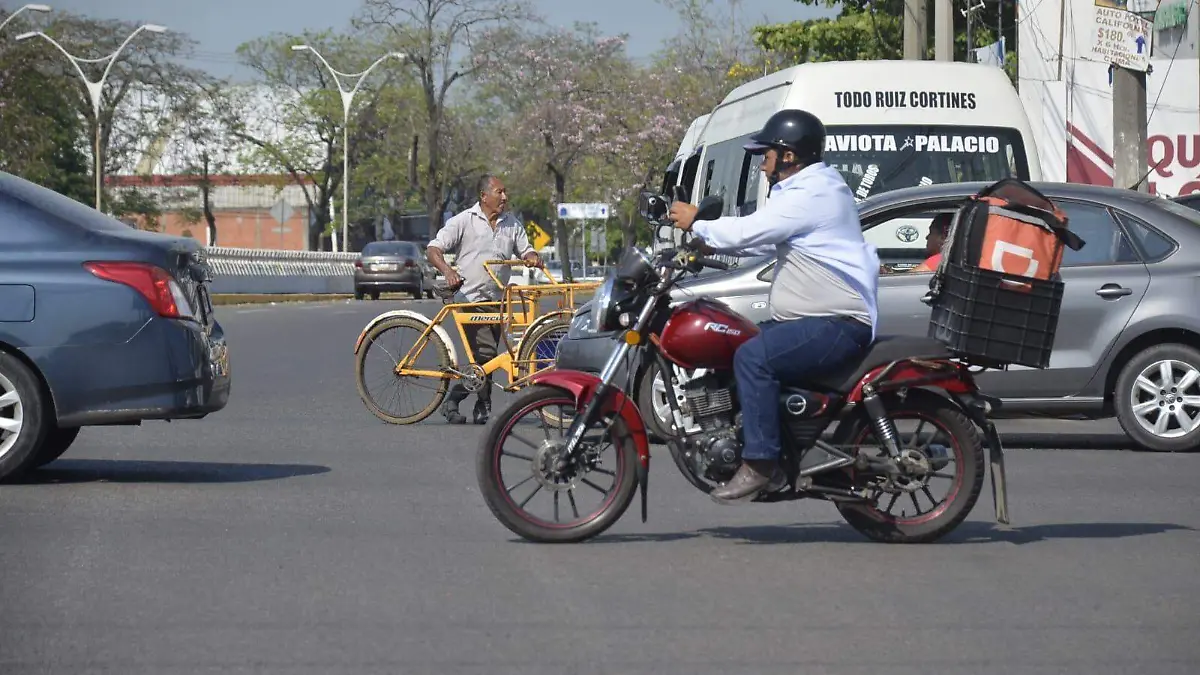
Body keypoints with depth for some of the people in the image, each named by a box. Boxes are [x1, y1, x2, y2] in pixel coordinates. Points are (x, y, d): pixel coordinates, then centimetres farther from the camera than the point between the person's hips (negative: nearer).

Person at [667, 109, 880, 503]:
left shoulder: (812, 195, -16)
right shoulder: (808, 188, 19)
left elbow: (747, 232, -17)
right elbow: (761, 238, 26)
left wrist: (696, 223, -1)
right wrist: (710, 244, 16)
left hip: (839, 326, -12)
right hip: (813, 319, 12)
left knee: (753, 357, -25)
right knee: (732, 348, 15)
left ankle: (760, 463, -26)